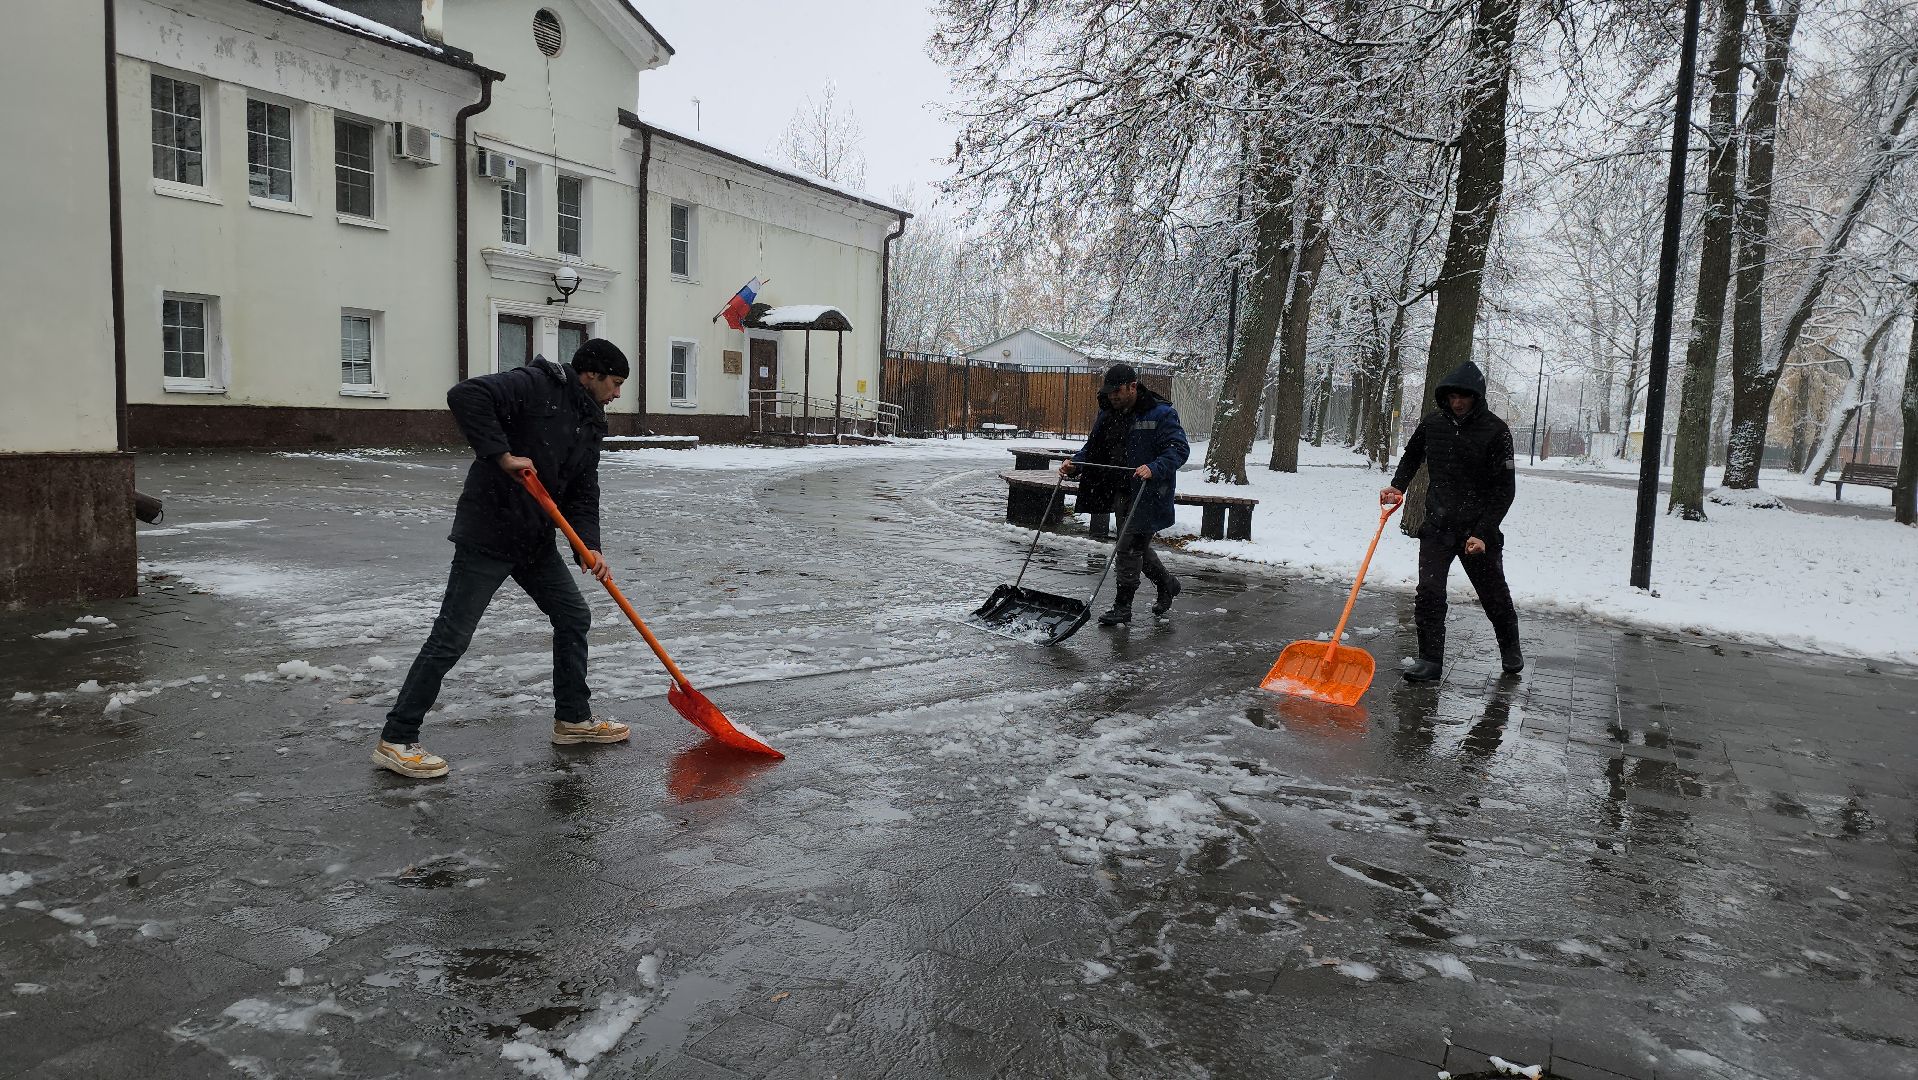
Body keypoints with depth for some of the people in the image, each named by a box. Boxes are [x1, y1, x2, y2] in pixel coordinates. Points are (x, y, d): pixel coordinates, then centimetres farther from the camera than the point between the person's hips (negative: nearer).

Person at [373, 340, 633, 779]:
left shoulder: (588, 425, 12)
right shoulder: (535, 385, -13)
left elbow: (584, 493, 8)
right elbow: (465, 396, -25)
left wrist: (589, 546, -8)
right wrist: (502, 455, -26)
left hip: (536, 540, 9)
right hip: (487, 534, -9)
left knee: (574, 617, 12)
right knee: (452, 637, -6)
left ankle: (573, 718, 27)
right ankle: (395, 740, 3)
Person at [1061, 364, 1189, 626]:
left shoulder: (1161, 413, -15)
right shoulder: (1108, 413, 7)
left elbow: (1179, 449, -20)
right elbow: (1093, 446, 15)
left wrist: (1153, 469, -36)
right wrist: (1075, 464, -4)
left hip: (1149, 493, -8)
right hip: (1123, 492, 8)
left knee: (1129, 547, -8)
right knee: (1137, 546, 20)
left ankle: (1122, 608, 3)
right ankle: (1168, 585, 42)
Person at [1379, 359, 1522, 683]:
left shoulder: (1495, 431, -12)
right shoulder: (1432, 422, 0)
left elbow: (1504, 490, -12)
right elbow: (1412, 456, 21)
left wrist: (1482, 532, -19)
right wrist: (1398, 486, 5)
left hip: (1478, 529, -2)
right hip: (1437, 525, 3)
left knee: (1494, 595, 13)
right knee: (1428, 593, -9)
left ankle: (1510, 649, 37)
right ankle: (1430, 659, -1)